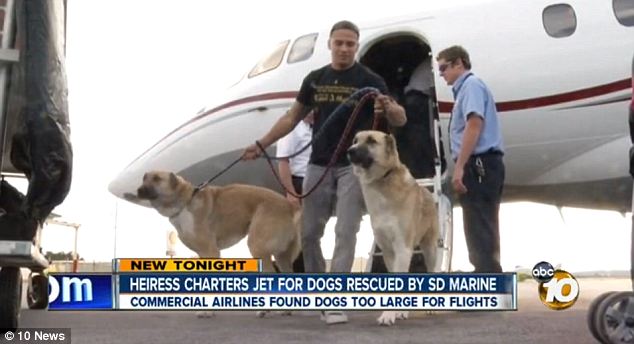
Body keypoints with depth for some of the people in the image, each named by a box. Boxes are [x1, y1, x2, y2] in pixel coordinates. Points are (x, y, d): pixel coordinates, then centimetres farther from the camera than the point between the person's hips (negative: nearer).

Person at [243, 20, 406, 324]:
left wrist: (387, 108, -30)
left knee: (345, 232, -7)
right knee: (309, 233, 7)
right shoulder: (315, 79, 8)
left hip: (353, 166, -4)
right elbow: (292, 118, 15)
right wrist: (261, 145, 9)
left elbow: (400, 119, -7)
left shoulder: (369, 80, -4)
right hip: (319, 165, 4)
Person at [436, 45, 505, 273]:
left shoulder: (471, 84, -6)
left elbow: (475, 124, -20)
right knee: (483, 229, 13)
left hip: (479, 165, -10)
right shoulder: (465, 88, 24)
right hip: (481, 166, 10)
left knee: (480, 230, -11)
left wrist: (459, 166, -24)